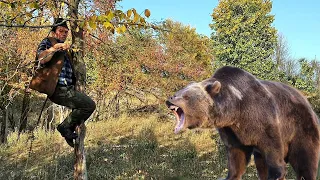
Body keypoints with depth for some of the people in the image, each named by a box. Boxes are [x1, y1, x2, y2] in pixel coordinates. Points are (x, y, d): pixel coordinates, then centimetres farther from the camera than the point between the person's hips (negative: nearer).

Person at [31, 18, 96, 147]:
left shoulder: (66, 49, 28)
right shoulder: (47, 42, 6)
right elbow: (41, 59, -15)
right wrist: (54, 48, -29)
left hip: (68, 88, 9)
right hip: (58, 89, -9)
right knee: (89, 105, -18)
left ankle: (68, 131, 20)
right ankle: (65, 127, -4)